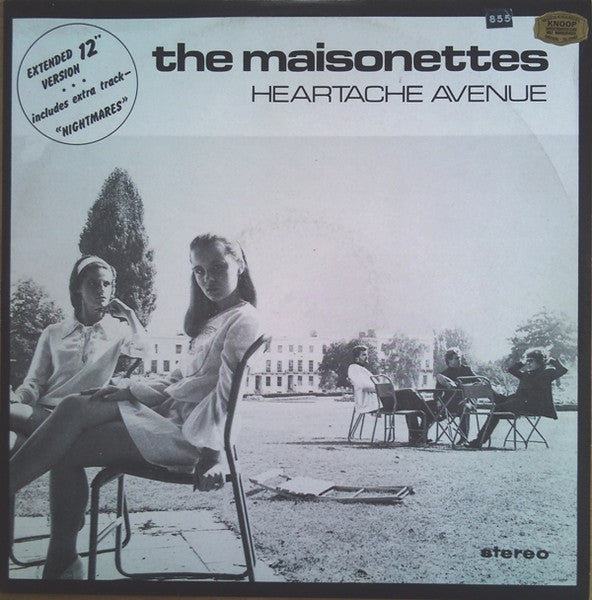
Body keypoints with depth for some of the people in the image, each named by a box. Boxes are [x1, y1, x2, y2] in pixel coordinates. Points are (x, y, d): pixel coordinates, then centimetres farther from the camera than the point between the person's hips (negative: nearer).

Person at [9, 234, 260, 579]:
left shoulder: (243, 318, -7)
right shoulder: (215, 318, 22)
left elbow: (226, 392, -14)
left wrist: (209, 453, -19)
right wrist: (130, 392, 7)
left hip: (185, 433, -9)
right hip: (170, 411, 9)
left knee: (67, 450, -14)